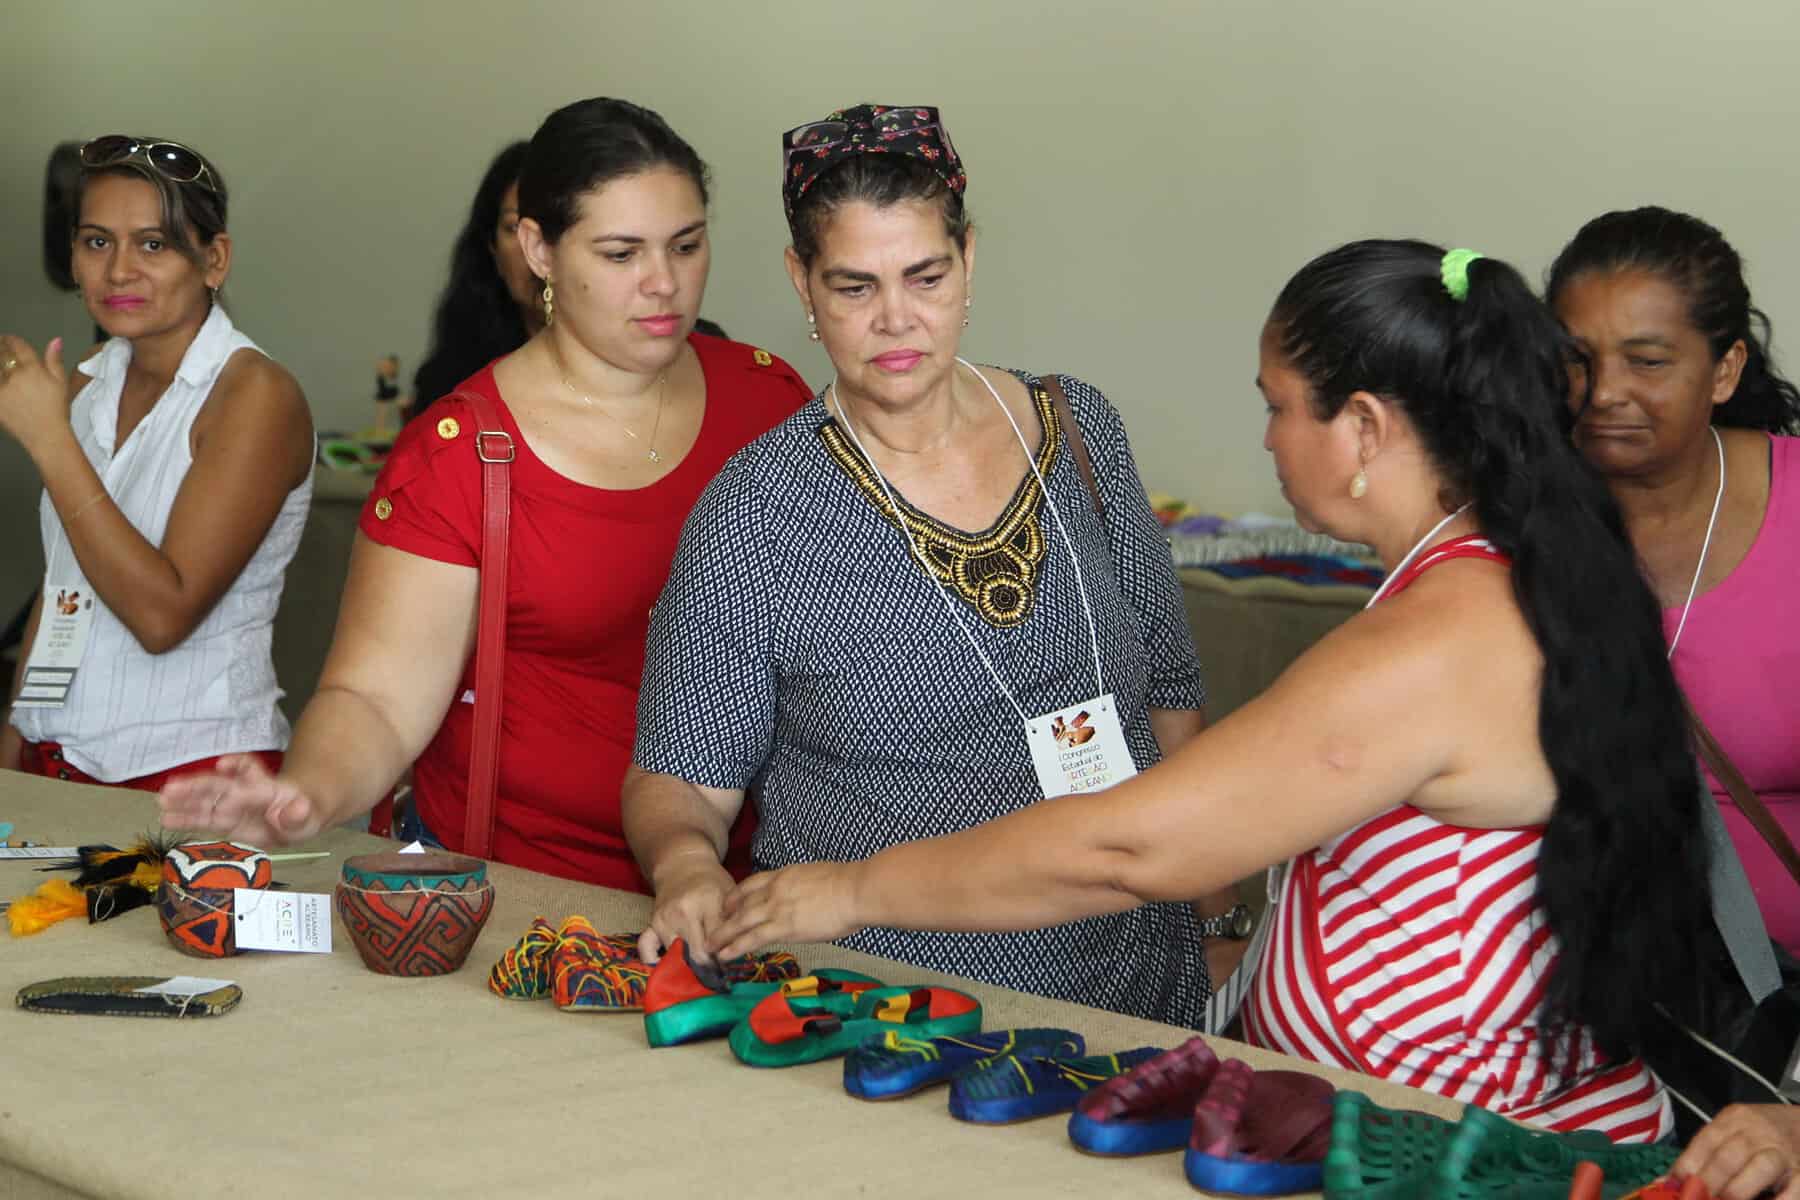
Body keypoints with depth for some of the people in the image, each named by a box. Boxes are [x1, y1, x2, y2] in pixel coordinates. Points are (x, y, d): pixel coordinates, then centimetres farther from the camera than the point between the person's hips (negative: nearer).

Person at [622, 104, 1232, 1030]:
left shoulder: (1080, 432, 7)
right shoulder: (755, 512, -5)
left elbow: (1169, 689, 16)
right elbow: (678, 776, -1)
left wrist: (1211, 900, 12)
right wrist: (686, 863, -22)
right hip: (881, 1004, -3)